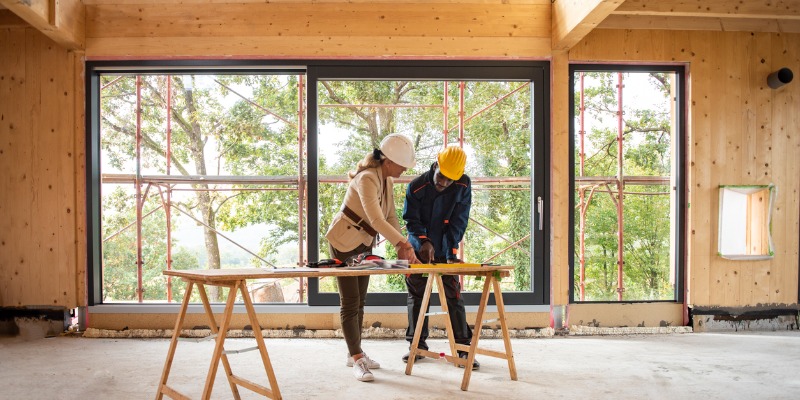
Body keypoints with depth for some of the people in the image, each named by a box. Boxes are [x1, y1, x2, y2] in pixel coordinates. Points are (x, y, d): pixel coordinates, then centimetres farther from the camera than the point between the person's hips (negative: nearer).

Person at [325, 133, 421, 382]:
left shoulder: (387, 180, 1)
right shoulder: (367, 179, -27)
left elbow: (391, 217, 0)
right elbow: (376, 218, -40)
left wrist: (400, 247, -13)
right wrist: (404, 243, -45)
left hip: (364, 244, 9)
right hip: (344, 242, -9)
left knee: (360, 301, 12)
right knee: (350, 302, -6)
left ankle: (354, 354, 22)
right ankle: (357, 359, 0)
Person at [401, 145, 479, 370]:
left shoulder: (463, 186, -14)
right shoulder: (416, 187, -16)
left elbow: (458, 222, -14)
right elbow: (412, 221, -13)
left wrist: (451, 252, -23)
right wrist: (423, 241, -31)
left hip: (445, 251, 0)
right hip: (419, 250, 1)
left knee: (454, 296, -2)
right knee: (416, 296, 6)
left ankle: (463, 348, 5)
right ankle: (418, 345, 19)